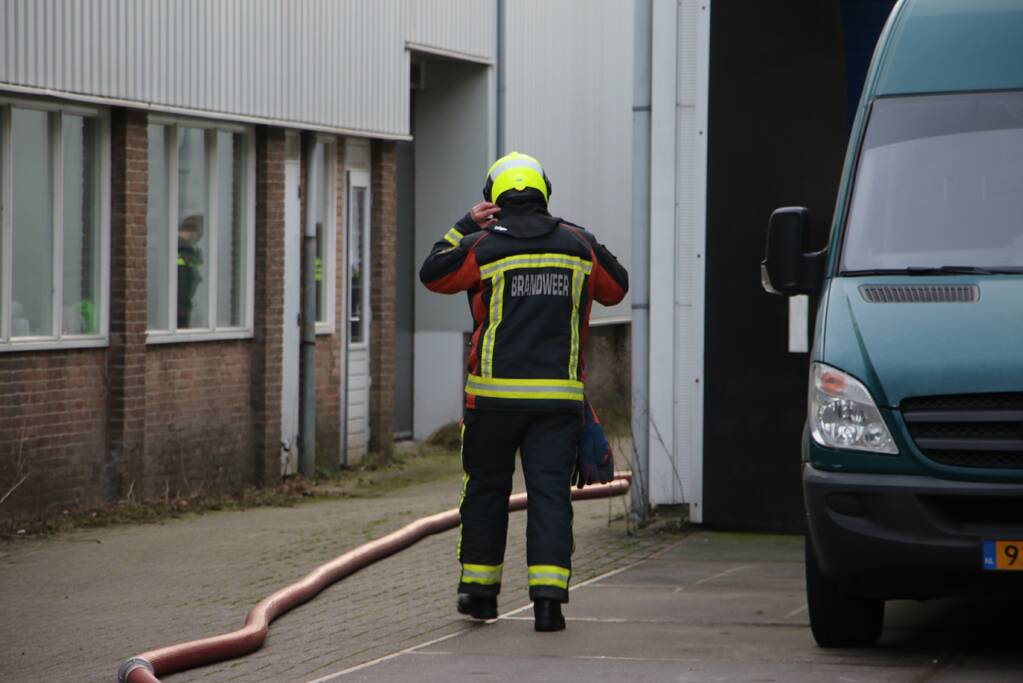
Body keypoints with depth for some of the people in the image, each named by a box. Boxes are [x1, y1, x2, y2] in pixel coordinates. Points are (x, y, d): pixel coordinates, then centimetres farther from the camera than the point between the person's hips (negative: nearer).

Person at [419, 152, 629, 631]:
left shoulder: (483, 246, -4)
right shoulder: (578, 244, 4)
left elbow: (432, 274, 11)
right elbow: (616, 287, 20)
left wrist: (465, 226, 16)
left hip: (495, 393, -1)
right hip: (559, 394, 1)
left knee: (485, 488, 14)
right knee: (550, 492, -2)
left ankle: (479, 589, 21)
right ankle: (548, 596, -12)